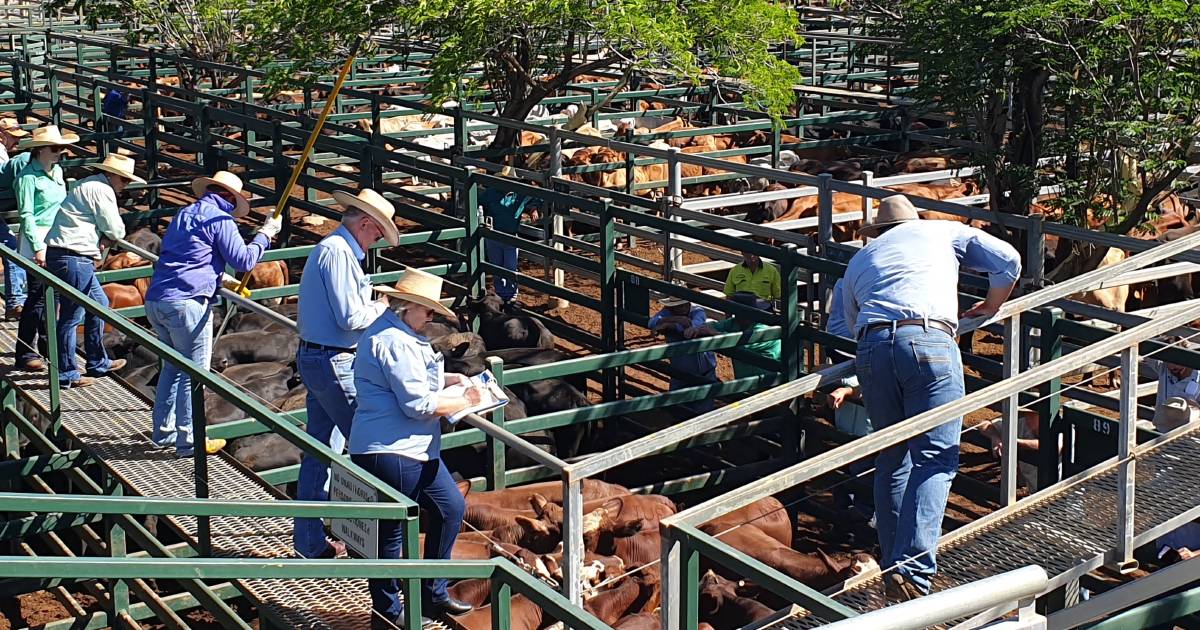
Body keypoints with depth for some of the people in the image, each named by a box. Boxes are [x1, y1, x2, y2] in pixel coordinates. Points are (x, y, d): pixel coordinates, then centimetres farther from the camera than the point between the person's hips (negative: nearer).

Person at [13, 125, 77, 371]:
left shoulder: (57, 171, 10)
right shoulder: (28, 176, -13)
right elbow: (26, 215, -15)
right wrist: (38, 248, -18)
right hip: (37, 241, -7)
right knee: (37, 296, -6)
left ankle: (47, 344, 26)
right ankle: (26, 352, 1)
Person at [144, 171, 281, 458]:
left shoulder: (183, 215, 22)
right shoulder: (220, 220, -3)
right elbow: (243, 261, -4)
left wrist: (218, 278, 39)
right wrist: (265, 234, 8)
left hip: (155, 301, 8)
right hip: (187, 302, -8)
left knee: (173, 367, 21)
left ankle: (164, 431, 26)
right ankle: (188, 441, 4)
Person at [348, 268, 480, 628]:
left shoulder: (396, 335, 16)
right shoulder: (395, 343, -19)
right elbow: (419, 404, -22)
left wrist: (446, 379, 15)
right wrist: (464, 401, -10)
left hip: (415, 450, 12)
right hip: (391, 453, -12)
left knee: (451, 507, 18)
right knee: (390, 532, 0)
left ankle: (432, 594, 27)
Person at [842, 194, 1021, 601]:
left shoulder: (858, 261, 33)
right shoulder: (942, 231, 26)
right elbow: (1007, 262, 20)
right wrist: (991, 306, 37)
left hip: (871, 348, 3)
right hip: (929, 342, -3)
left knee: (892, 460, 15)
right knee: (935, 459, -8)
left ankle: (893, 566, 14)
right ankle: (911, 569, -23)